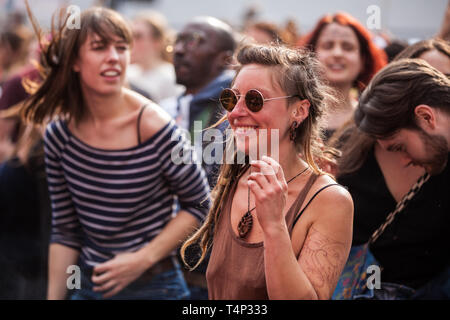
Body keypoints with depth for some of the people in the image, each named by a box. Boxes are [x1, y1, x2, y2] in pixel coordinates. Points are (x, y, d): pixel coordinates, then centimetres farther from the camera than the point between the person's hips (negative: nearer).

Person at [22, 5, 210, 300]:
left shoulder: (155, 128, -18)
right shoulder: (59, 135, -4)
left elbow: (198, 204, -7)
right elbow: (65, 231, 4)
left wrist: (143, 259, -13)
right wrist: (54, 297, 1)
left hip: (153, 286, -4)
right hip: (88, 285, 4)